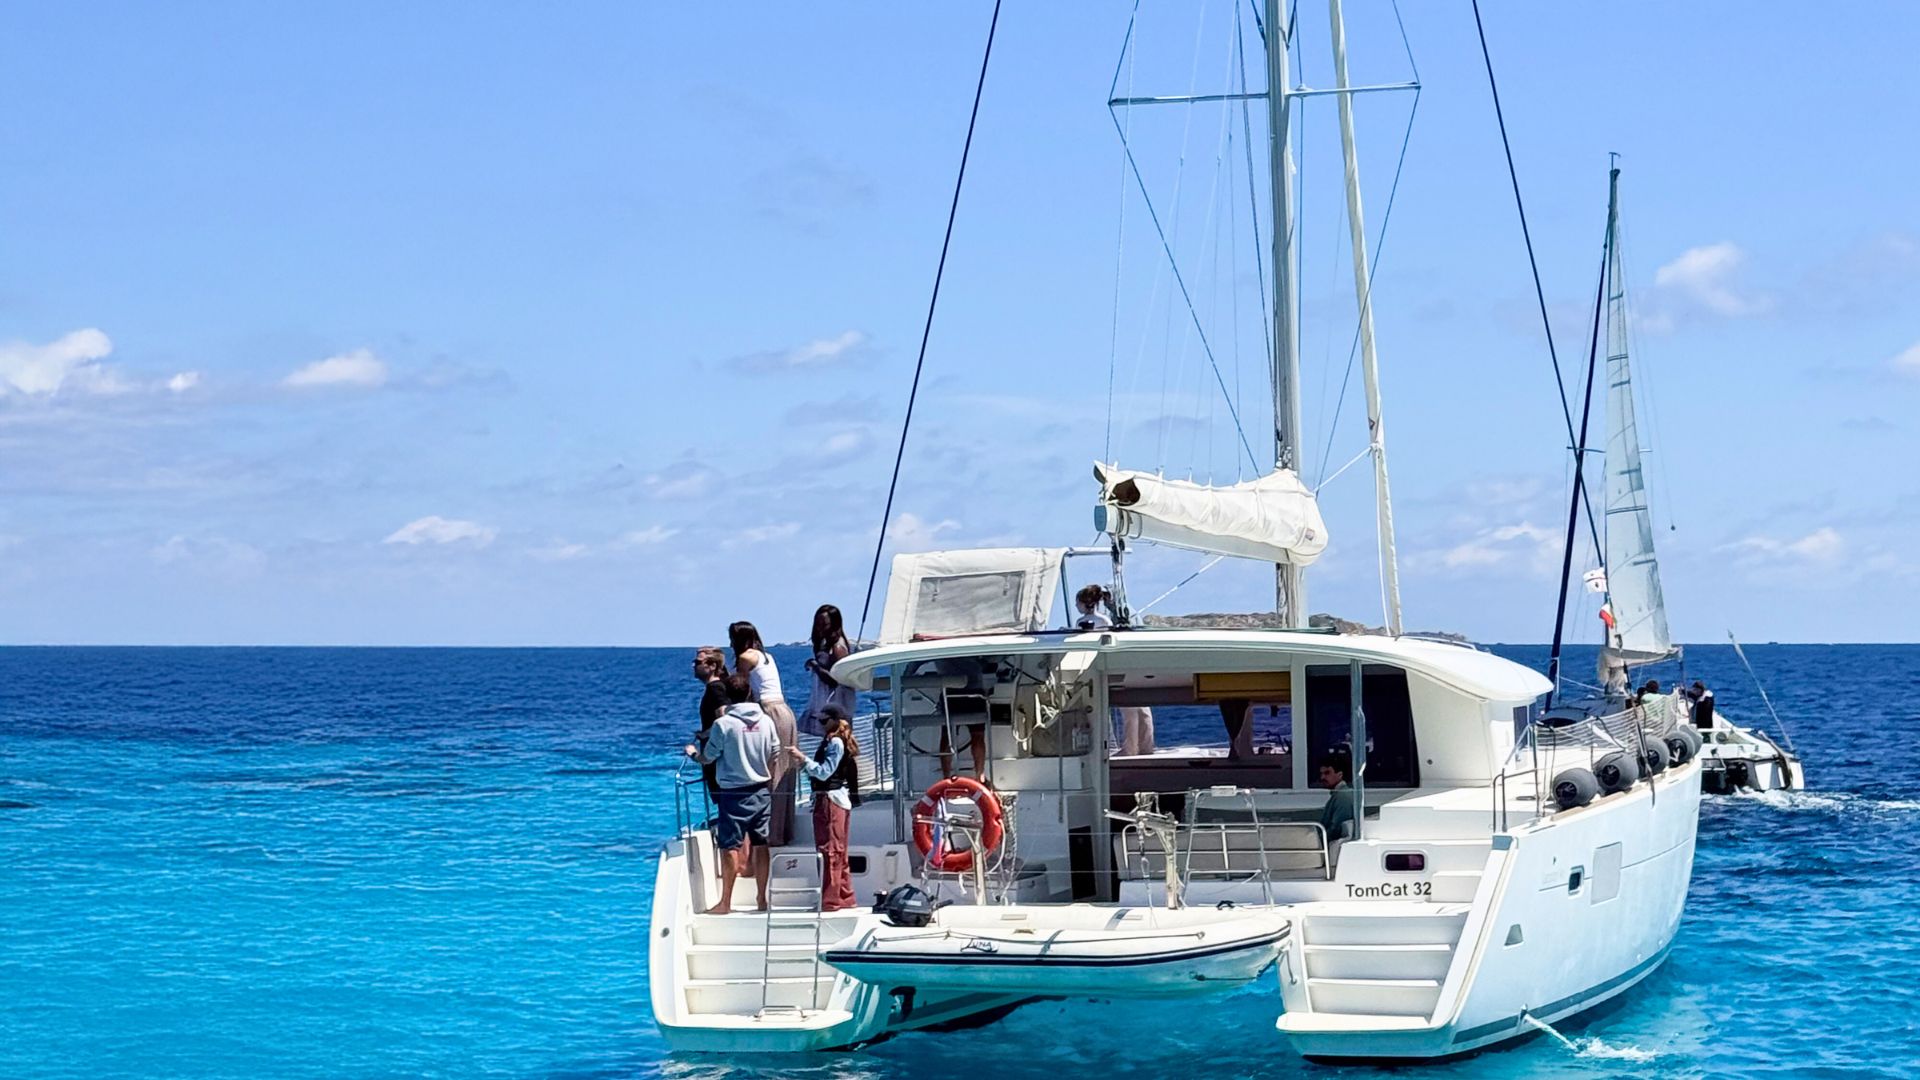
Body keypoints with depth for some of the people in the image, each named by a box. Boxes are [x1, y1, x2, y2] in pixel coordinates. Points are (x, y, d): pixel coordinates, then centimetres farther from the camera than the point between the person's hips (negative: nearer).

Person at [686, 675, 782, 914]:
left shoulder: (723, 724, -12)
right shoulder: (766, 721, 1)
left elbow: (708, 757, -3)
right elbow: (775, 757, 9)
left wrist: (693, 752, 18)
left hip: (733, 793, -5)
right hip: (761, 791, 5)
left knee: (729, 846, 0)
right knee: (760, 845, 9)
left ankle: (725, 903, 4)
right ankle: (762, 899, 13)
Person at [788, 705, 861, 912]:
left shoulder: (835, 743, -12)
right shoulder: (832, 741, 17)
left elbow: (824, 772, -18)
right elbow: (820, 774, 16)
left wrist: (802, 758, -16)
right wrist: (802, 762, 9)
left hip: (830, 800, -10)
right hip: (838, 800, 10)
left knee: (829, 851, -9)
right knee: (838, 852, 14)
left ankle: (830, 900, -10)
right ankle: (845, 897, 20)